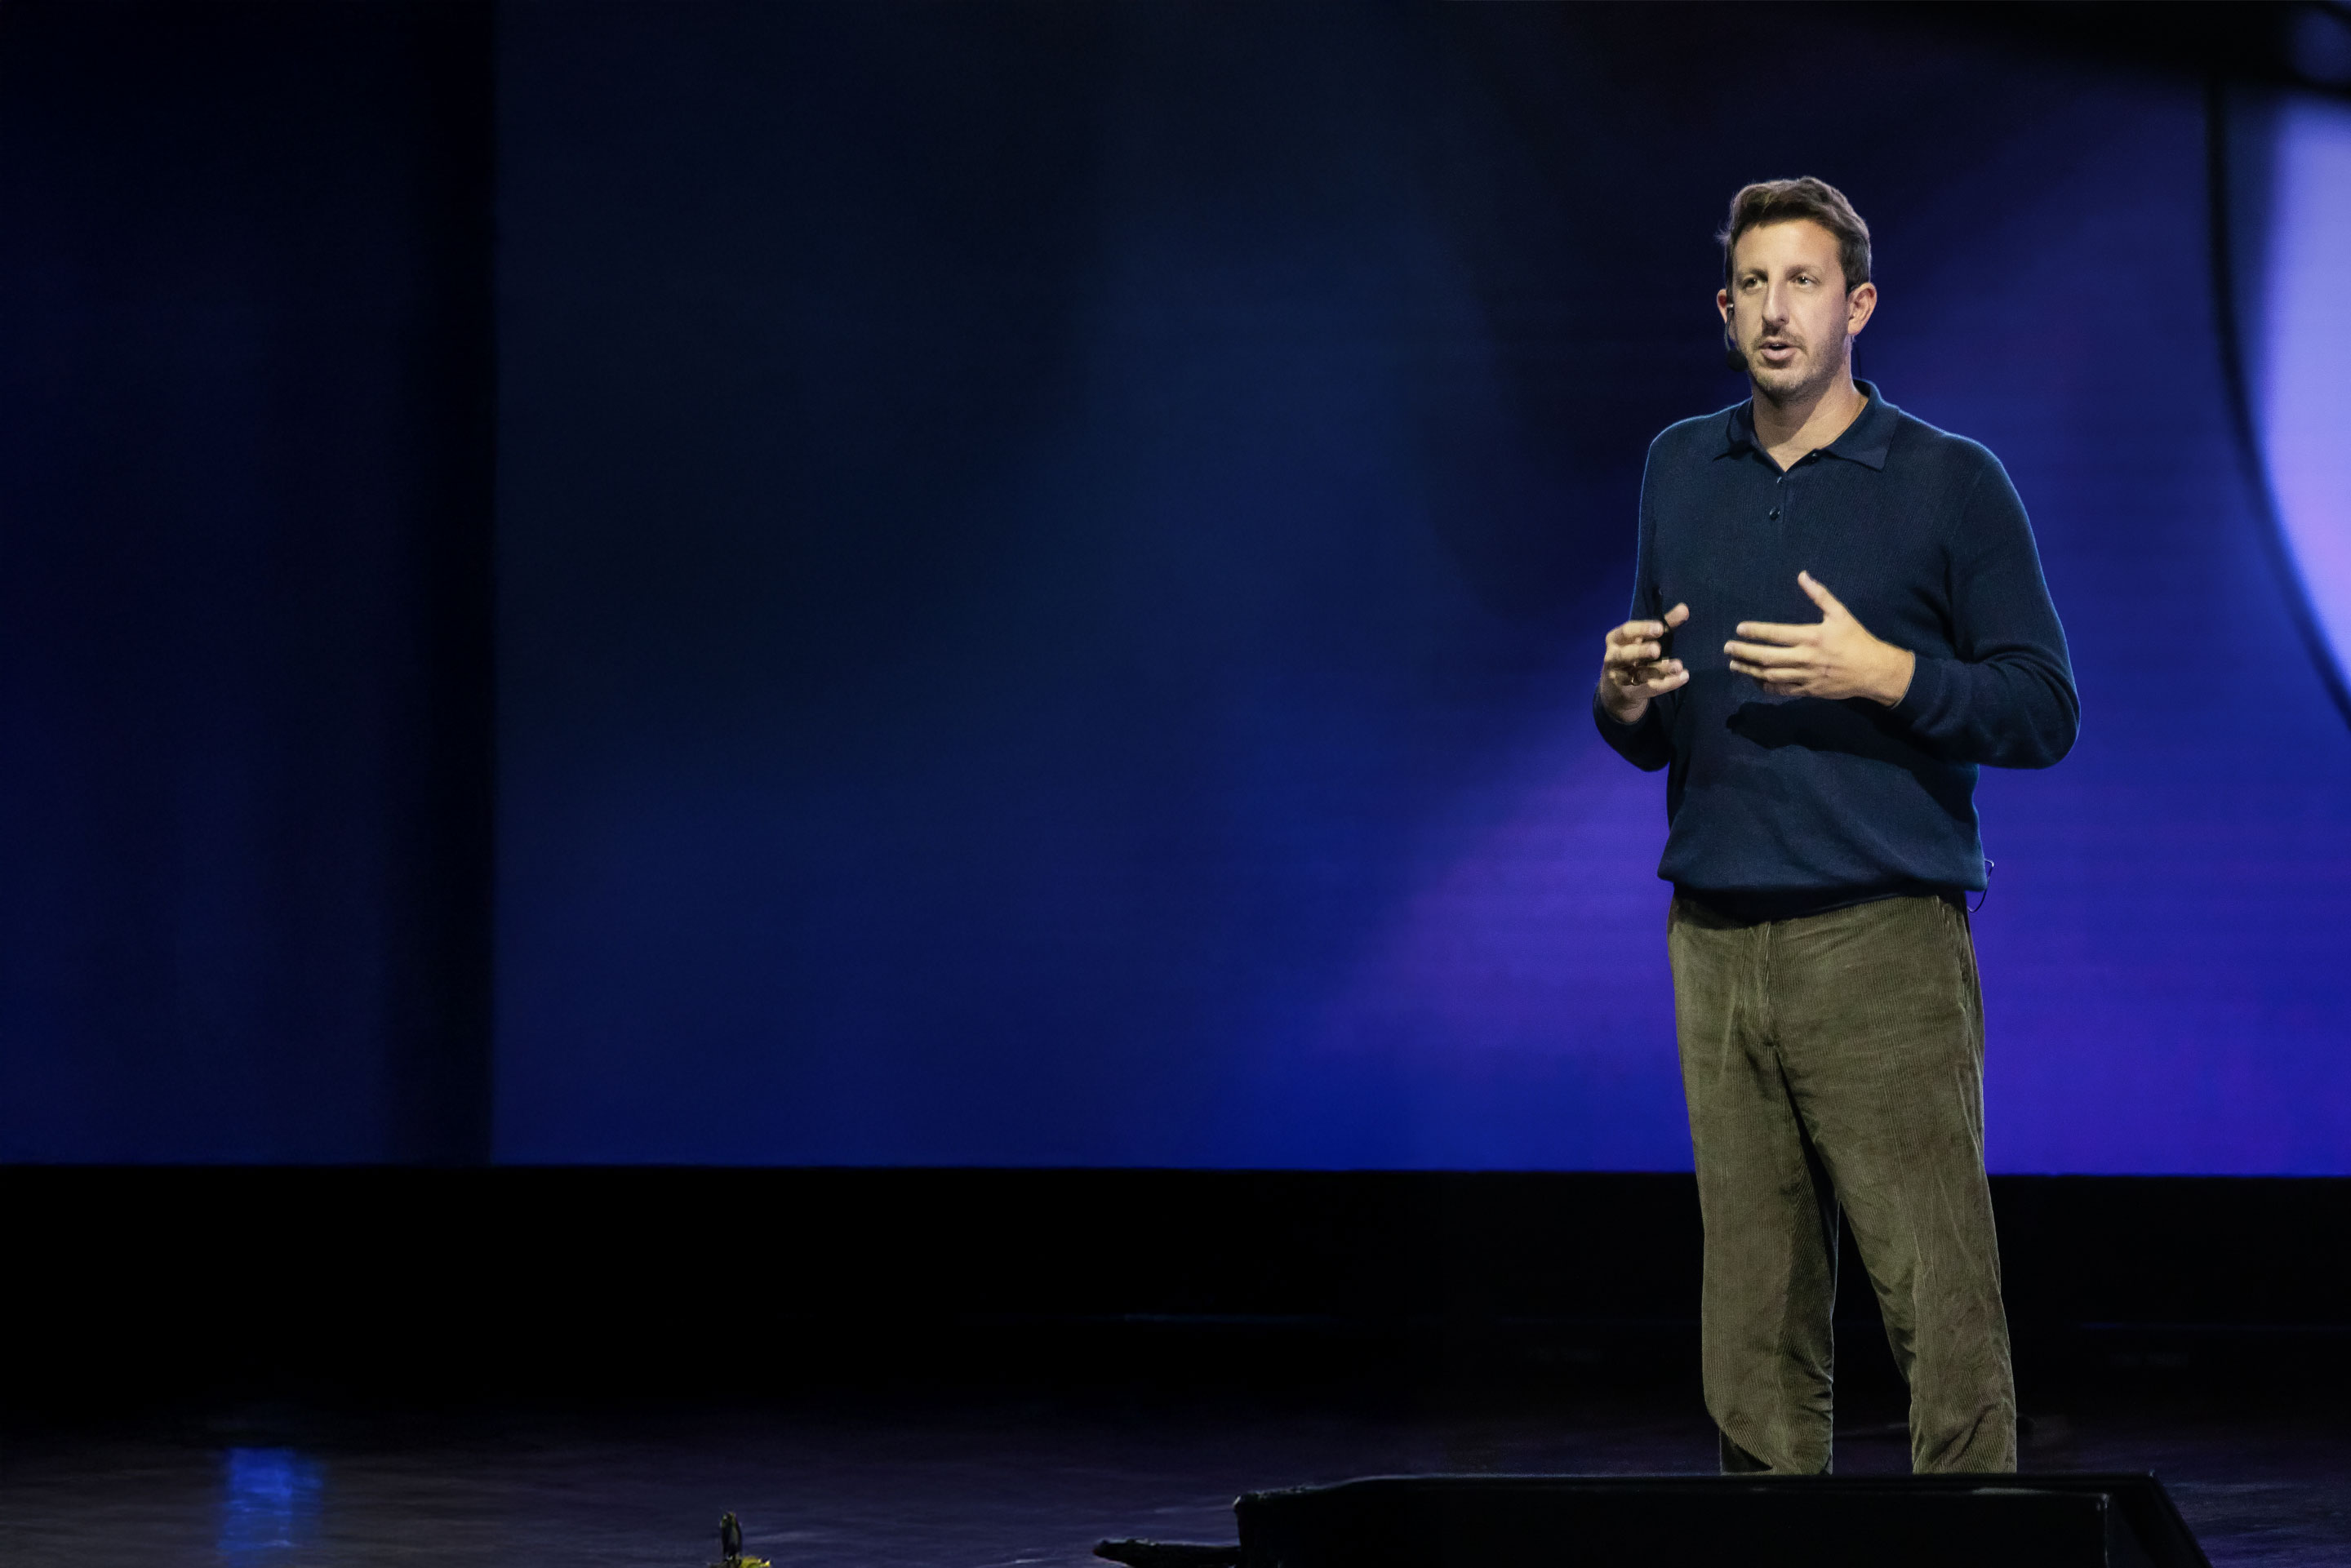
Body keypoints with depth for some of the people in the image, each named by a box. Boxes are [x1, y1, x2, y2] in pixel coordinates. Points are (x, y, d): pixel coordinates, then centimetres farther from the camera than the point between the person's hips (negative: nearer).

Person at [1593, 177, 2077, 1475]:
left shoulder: (1950, 483, 2)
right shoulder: (1681, 473, 16)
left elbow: (2044, 712, -1)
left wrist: (1883, 674, -15)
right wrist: (1626, 700, -1)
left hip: (1883, 940, -4)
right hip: (1717, 941, 4)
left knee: (1938, 1297, -10)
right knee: (1752, 1316, 4)